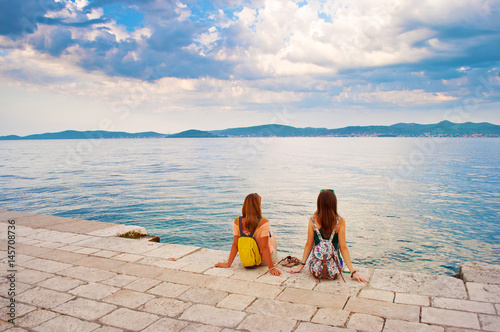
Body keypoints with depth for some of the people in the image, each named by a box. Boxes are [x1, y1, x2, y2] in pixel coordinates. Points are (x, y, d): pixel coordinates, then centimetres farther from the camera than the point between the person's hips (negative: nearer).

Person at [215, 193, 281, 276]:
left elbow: (235, 245, -14)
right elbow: (264, 247, -30)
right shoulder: (264, 223, -31)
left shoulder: (237, 222, -19)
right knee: (272, 238, 30)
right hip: (263, 260, -3)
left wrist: (228, 264, -4)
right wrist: (272, 268, -23)